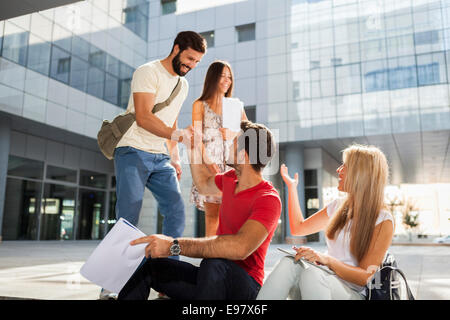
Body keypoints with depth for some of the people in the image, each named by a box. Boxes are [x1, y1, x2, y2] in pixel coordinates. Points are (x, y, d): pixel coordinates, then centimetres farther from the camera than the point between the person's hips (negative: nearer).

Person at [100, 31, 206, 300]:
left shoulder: (183, 84, 18)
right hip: (134, 152, -7)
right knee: (128, 219, -11)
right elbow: (143, 117, -19)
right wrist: (177, 134, -30)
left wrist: (175, 158, 15)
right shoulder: (148, 72, -6)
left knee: (176, 210, -5)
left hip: (161, 159, 7)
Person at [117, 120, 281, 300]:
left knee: (214, 265, -40)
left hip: (243, 286, -7)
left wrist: (174, 245, -37)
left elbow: (241, 247, -37)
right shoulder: (231, 178, 7)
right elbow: (204, 184, 32)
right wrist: (192, 148, 26)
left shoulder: (268, 199, -20)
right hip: (214, 278, 8)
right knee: (146, 265, -8)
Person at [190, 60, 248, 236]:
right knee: (212, 212, -10)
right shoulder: (200, 105, 13)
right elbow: (197, 136, 0)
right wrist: (207, 161, -15)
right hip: (210, 161, -2)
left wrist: (234, 134, -8)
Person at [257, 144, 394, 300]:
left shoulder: (383, 220, -6)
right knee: (289, 263, -30)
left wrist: (327, 260, -24)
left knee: (311, 274, -38)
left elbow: (365, 278, -9)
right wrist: (291, 186, 20)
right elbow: (298, 228, 20)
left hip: (353, 292, -4)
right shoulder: (338, 206, 13)